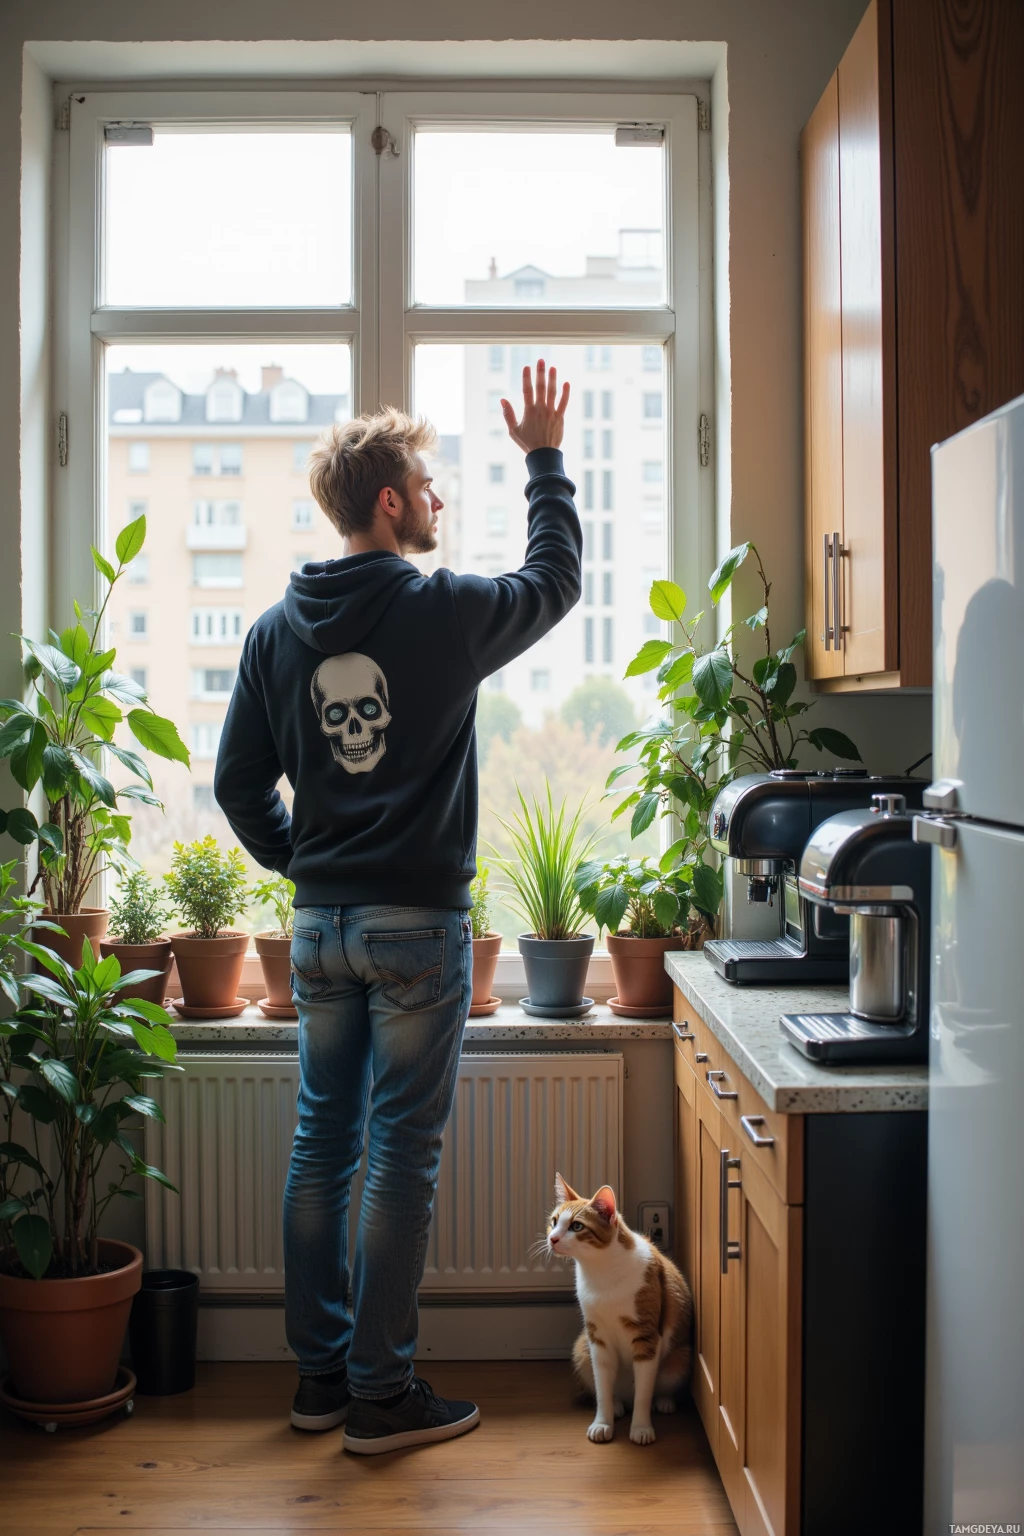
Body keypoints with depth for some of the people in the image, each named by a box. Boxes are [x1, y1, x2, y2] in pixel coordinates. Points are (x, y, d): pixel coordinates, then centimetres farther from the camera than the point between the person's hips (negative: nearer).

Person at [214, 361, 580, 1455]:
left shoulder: (275, 631, 4)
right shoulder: (445, 613, -10)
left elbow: (239, 784, 7)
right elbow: (555, 581, 9)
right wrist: (544, 457, 19)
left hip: (320, 925, 6)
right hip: (418, 925, -5)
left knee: (320, 1145, 13)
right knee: (402, 1157, 1)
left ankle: (319, 1374, 24)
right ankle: (381, 1394, 10)